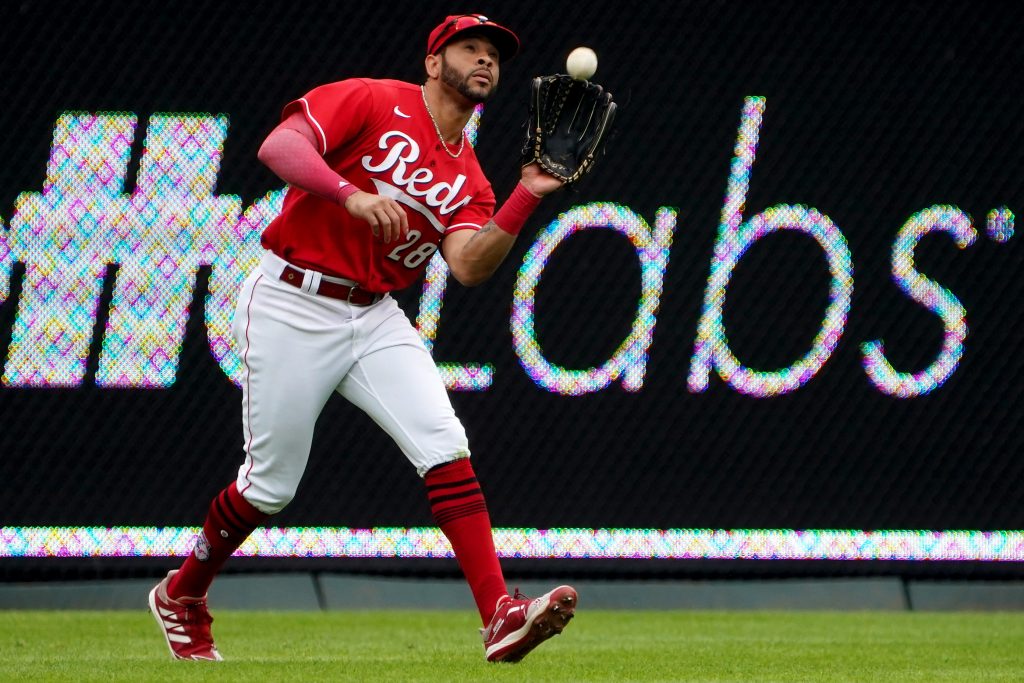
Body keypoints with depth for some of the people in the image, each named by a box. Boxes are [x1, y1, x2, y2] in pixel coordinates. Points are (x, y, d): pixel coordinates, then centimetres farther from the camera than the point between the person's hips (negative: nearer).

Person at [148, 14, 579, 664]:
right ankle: (181, 597, 27)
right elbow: (278, 146, -19)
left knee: (445, 444, -15)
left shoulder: (469, 179, 12)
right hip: (292, 308, -5)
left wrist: (528, 195, -15)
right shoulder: (372, 101, -5)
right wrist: (352, 195, -33)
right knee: (270, 486, 1)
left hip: (374, 318, 5)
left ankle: (500, 616, -23)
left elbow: (469, 265, -5)